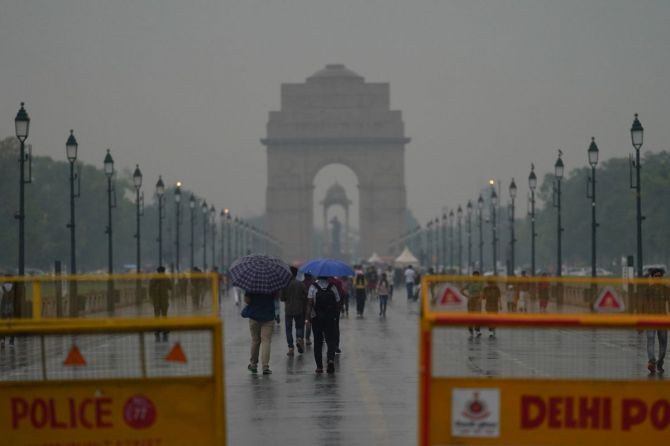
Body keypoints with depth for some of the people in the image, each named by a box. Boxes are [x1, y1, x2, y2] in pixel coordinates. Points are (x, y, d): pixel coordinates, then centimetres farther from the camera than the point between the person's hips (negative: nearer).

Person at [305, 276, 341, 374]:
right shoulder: (332, 287, 0)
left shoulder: (313, 287, -6)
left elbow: (310, 303, -14)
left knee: (318, 343, 9)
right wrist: (336, 315, 17)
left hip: (316, 318, -1)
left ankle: (319, 366, 9)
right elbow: (337, 303, 3)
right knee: (331, 340, 3)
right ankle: (331, 359, -24)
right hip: (330, 318, 1)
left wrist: (308, 317, -14)